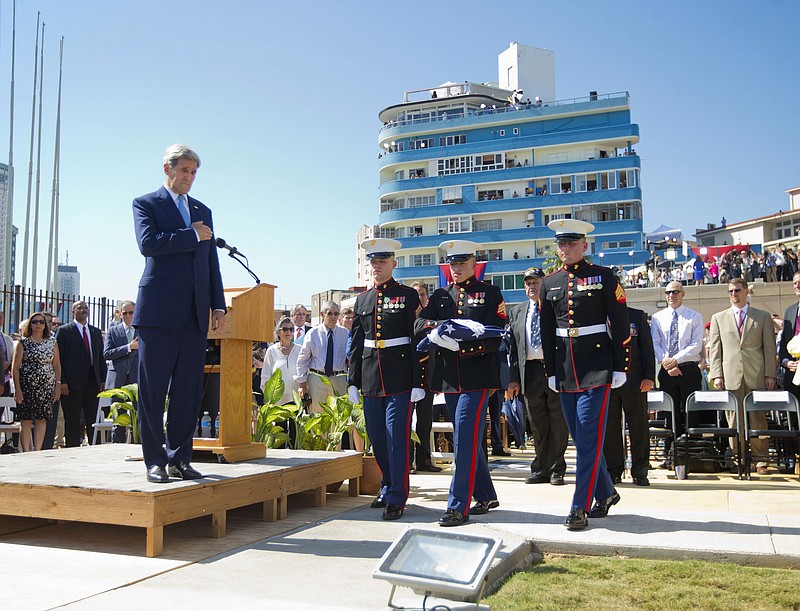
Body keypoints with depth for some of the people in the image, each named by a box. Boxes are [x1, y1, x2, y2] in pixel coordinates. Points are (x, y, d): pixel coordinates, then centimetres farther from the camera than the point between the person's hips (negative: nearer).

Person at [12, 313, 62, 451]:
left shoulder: (52, 342, 10)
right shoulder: (23, 343, 2)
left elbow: (57, 366, 11)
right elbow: (15, 367, -1)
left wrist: (58, 385, 3)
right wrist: (17, 389, -8)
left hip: (47, 387, 2)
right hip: (26, 386, -2)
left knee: (41, 419, 0)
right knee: (26, 421, -2)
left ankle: (37, 451, 5)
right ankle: (26, 453, 3)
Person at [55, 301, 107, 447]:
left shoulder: (96, 332, 17)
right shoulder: (64, 331, 2)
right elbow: (58, 358, -3)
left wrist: (103, 379, 8)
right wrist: (62, 381, -11)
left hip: (93, 381, 4)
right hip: (72, 383, -4)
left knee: (94, 420, 5)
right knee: (72, 422, 1)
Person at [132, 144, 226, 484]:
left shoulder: (203, 212, 21)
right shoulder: (146, 204, 7)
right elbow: (148, 243, -12)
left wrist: (218, 304, 10)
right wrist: (192, 235, -6)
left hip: (195, 314, 5)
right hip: (159, 310, -4)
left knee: (189, 389, 4)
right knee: (153, 389, 0)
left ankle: (179, 459, 12)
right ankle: (155, 461, 8)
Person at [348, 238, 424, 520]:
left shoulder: (408, 296, -1)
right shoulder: (363, 299, 13)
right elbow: (356, 343, 14)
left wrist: (418, 382, -10)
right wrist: (353, 381, 10)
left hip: (400, 378, -5)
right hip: (371, 379, 5)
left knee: (397, 436, -6)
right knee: (377, 437, 11)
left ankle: (396, 499, 2)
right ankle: (388, 488, 28)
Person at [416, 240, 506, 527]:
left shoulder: (490, 293, 2)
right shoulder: (440, 295, 15)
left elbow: (494, 338, -8)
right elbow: (420, 325, 0)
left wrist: (459, 344, -20)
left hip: (477, 378, -5)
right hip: (448, 379, 6)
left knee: (465, 439, -10)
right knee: (468, 439, 14)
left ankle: (459, 507, -5)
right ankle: (486, 496, 29)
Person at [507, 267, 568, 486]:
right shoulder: (516, 311, 15)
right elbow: (514, 347, 12)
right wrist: (514, 378, 5)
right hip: (530, 371, 3)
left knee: (558, 423, 2)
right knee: (537, 425, 9)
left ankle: (556, 470, 13)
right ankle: (541, 470, 19)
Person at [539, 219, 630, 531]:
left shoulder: (604, 277, -1)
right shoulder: (549, 284, 11)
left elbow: (621, 326, -2)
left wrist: (620, 368, -6)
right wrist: (551, 372, 11)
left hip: (597, 369, -5)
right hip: (565, 373, 5)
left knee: (589, 438, -6)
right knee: (581, 439, 12)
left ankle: (580, 507, 0)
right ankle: (606, 493, 29)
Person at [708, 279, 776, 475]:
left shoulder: (763, 317, 10)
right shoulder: (718, 318, 12)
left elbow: (770, 348, 6)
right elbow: (714, 349, 8)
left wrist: (770, 375, -1)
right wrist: (716, 374, -2)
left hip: (756, 376, 0)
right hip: (731, 376, 1)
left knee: (758, 419, 1)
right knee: (735, 420, 0)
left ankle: (760, 460, 11)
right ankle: (738, 459, 9)